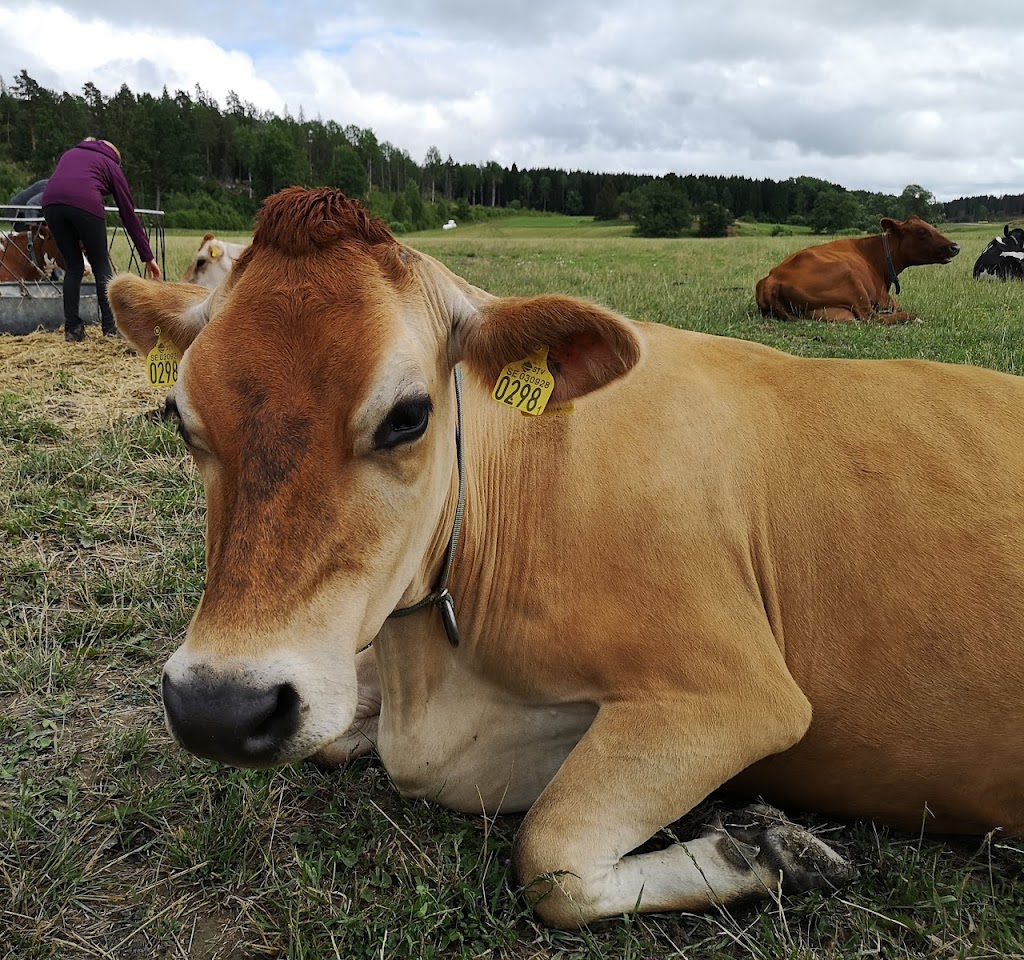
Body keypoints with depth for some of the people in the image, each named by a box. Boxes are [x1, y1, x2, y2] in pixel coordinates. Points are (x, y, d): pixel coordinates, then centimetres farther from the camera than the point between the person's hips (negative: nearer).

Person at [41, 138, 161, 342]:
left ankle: (72, 329, 14)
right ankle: (111, 328, 9)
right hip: (84, 202, -3)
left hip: (50, 202, 3)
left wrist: (77, 237, 24)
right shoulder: (111, 164, 25)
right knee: (101, 266, 12)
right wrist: (148, 257, 22)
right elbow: (129, 214, 22)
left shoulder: (69, 154, 36)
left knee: (73, 267, 16)